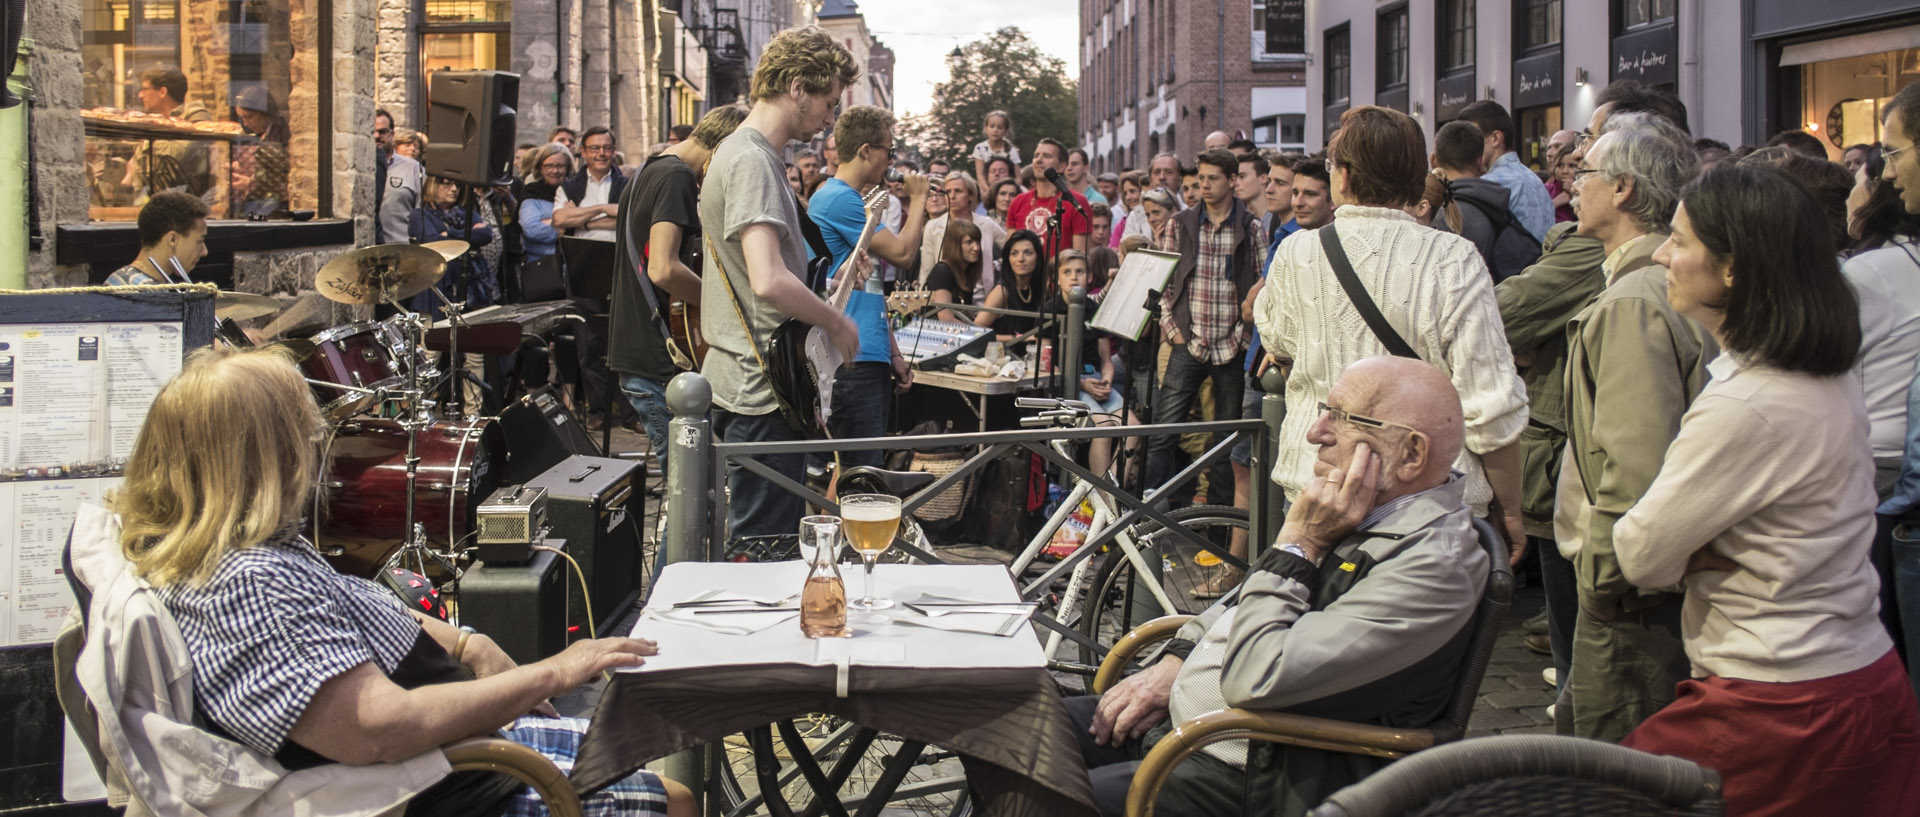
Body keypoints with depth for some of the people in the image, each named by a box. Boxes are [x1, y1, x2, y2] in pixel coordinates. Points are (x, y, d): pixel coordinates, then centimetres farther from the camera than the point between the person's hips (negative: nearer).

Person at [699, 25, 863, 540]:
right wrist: (836, 323, -16)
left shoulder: (743, 153, 16)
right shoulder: (750, 162, -18)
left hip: (748, 381, 11)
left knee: (778, 540, 18)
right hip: (761, 394, -11)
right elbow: (769, 282, -31)